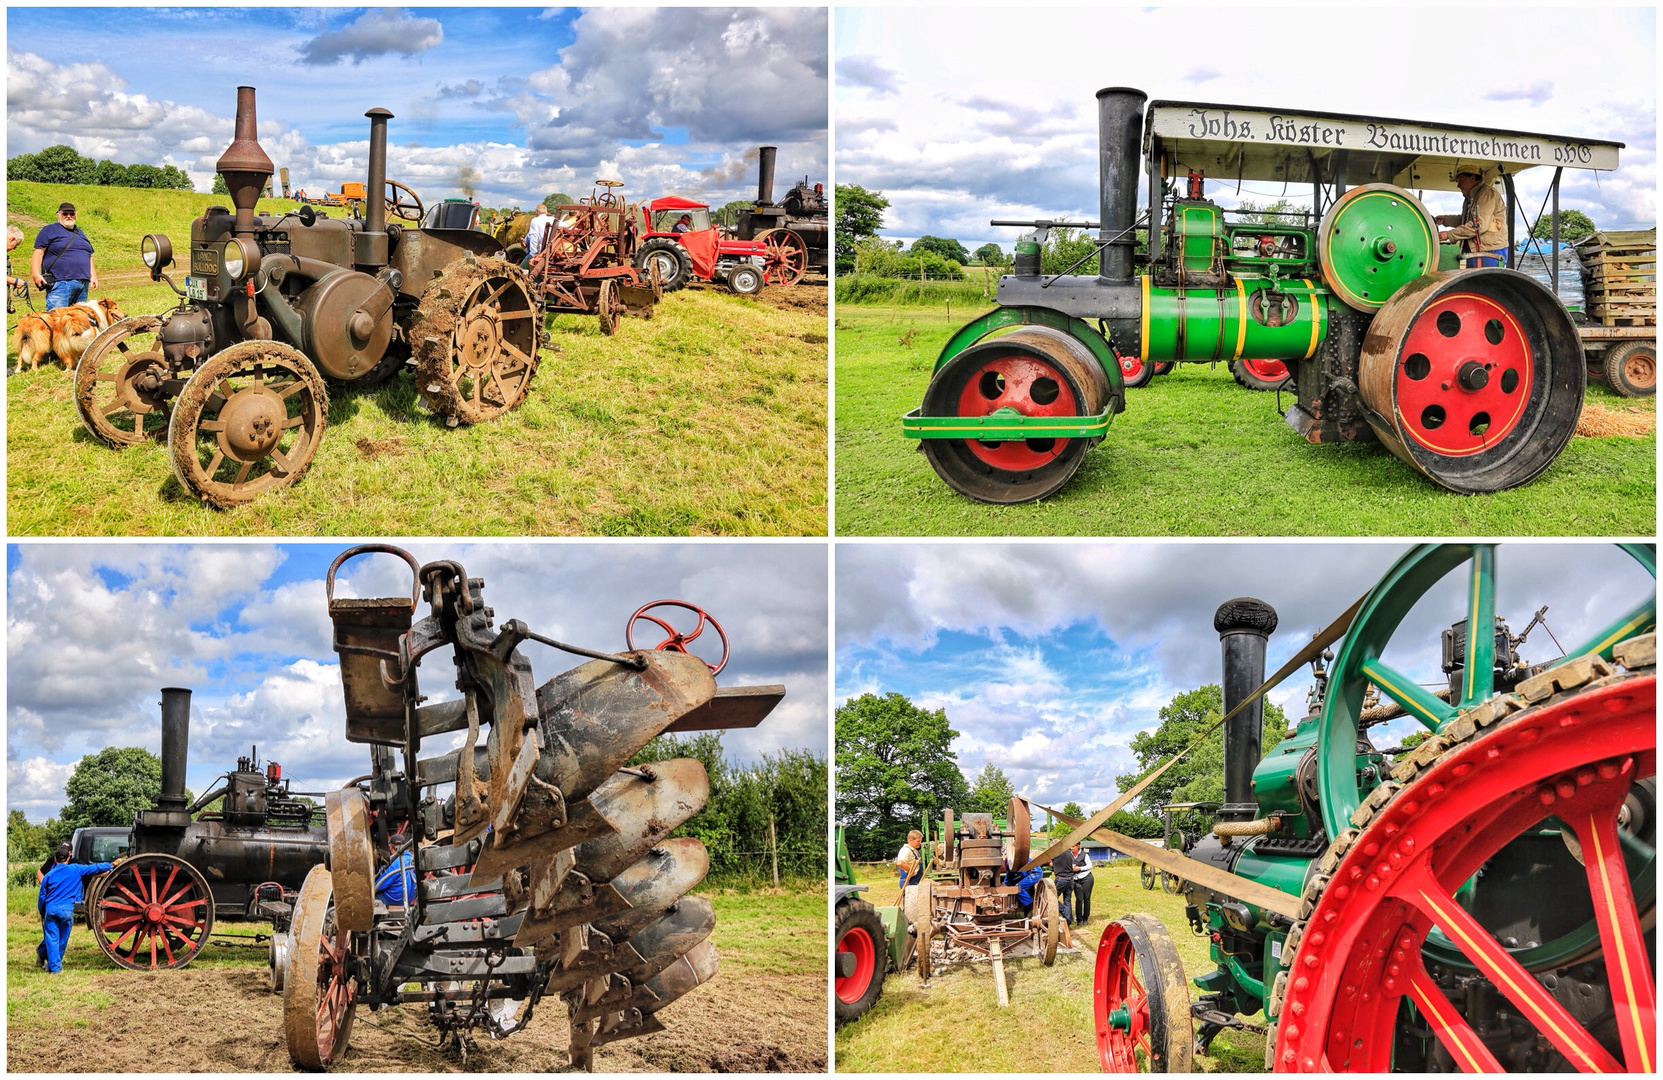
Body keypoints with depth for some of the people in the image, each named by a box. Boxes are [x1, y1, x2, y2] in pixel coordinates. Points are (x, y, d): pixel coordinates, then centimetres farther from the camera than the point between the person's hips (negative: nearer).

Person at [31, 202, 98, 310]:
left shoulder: (80, 233, 25)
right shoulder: (49, 231, 5)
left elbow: (88, 256, 29)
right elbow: (38, 254, -3)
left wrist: (93, 276, 19)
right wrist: (36, 274, -14)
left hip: (83, 284, 7)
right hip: (60, 284, -7)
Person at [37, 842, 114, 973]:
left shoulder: (49, 875, 7)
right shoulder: (76, 870, 3)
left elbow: (42, 896, 11)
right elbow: (95, 868, 12)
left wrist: (42, 914, 22)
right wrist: (111, 865, 27)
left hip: (50, 909, 1)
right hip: (67, 910, -1)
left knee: (52, 937, 4)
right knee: (62, 939, 12)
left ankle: (54, 966, -1)